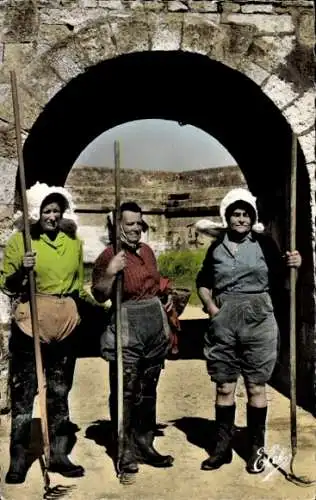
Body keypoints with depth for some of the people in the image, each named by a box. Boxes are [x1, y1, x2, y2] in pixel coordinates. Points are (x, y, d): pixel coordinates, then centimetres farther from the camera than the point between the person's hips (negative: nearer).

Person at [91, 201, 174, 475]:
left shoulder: (147, 250, 13)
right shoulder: (110, 255, -7)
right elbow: (99, 296, -11)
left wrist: (166, 295, 11)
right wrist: (110, 272, -26)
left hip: (156, 322, 7)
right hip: (127, 326, -7)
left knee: (148, 390, 14)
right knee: (125, 391, -6)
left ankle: (145, 446, 25)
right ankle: (126, 452, 6)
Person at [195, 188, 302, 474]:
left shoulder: (264, 243, 0)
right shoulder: (216, 247, 8)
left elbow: (279, 277, -1)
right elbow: (203, 282, 18)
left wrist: (293, 264, -21)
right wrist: (210, 306, 2)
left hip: (257, 320, -2)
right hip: (223, 322, 3)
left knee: (256, 386, 5)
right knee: (224, 387, 9)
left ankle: (257, 448, 17)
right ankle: (223, 446, 21)